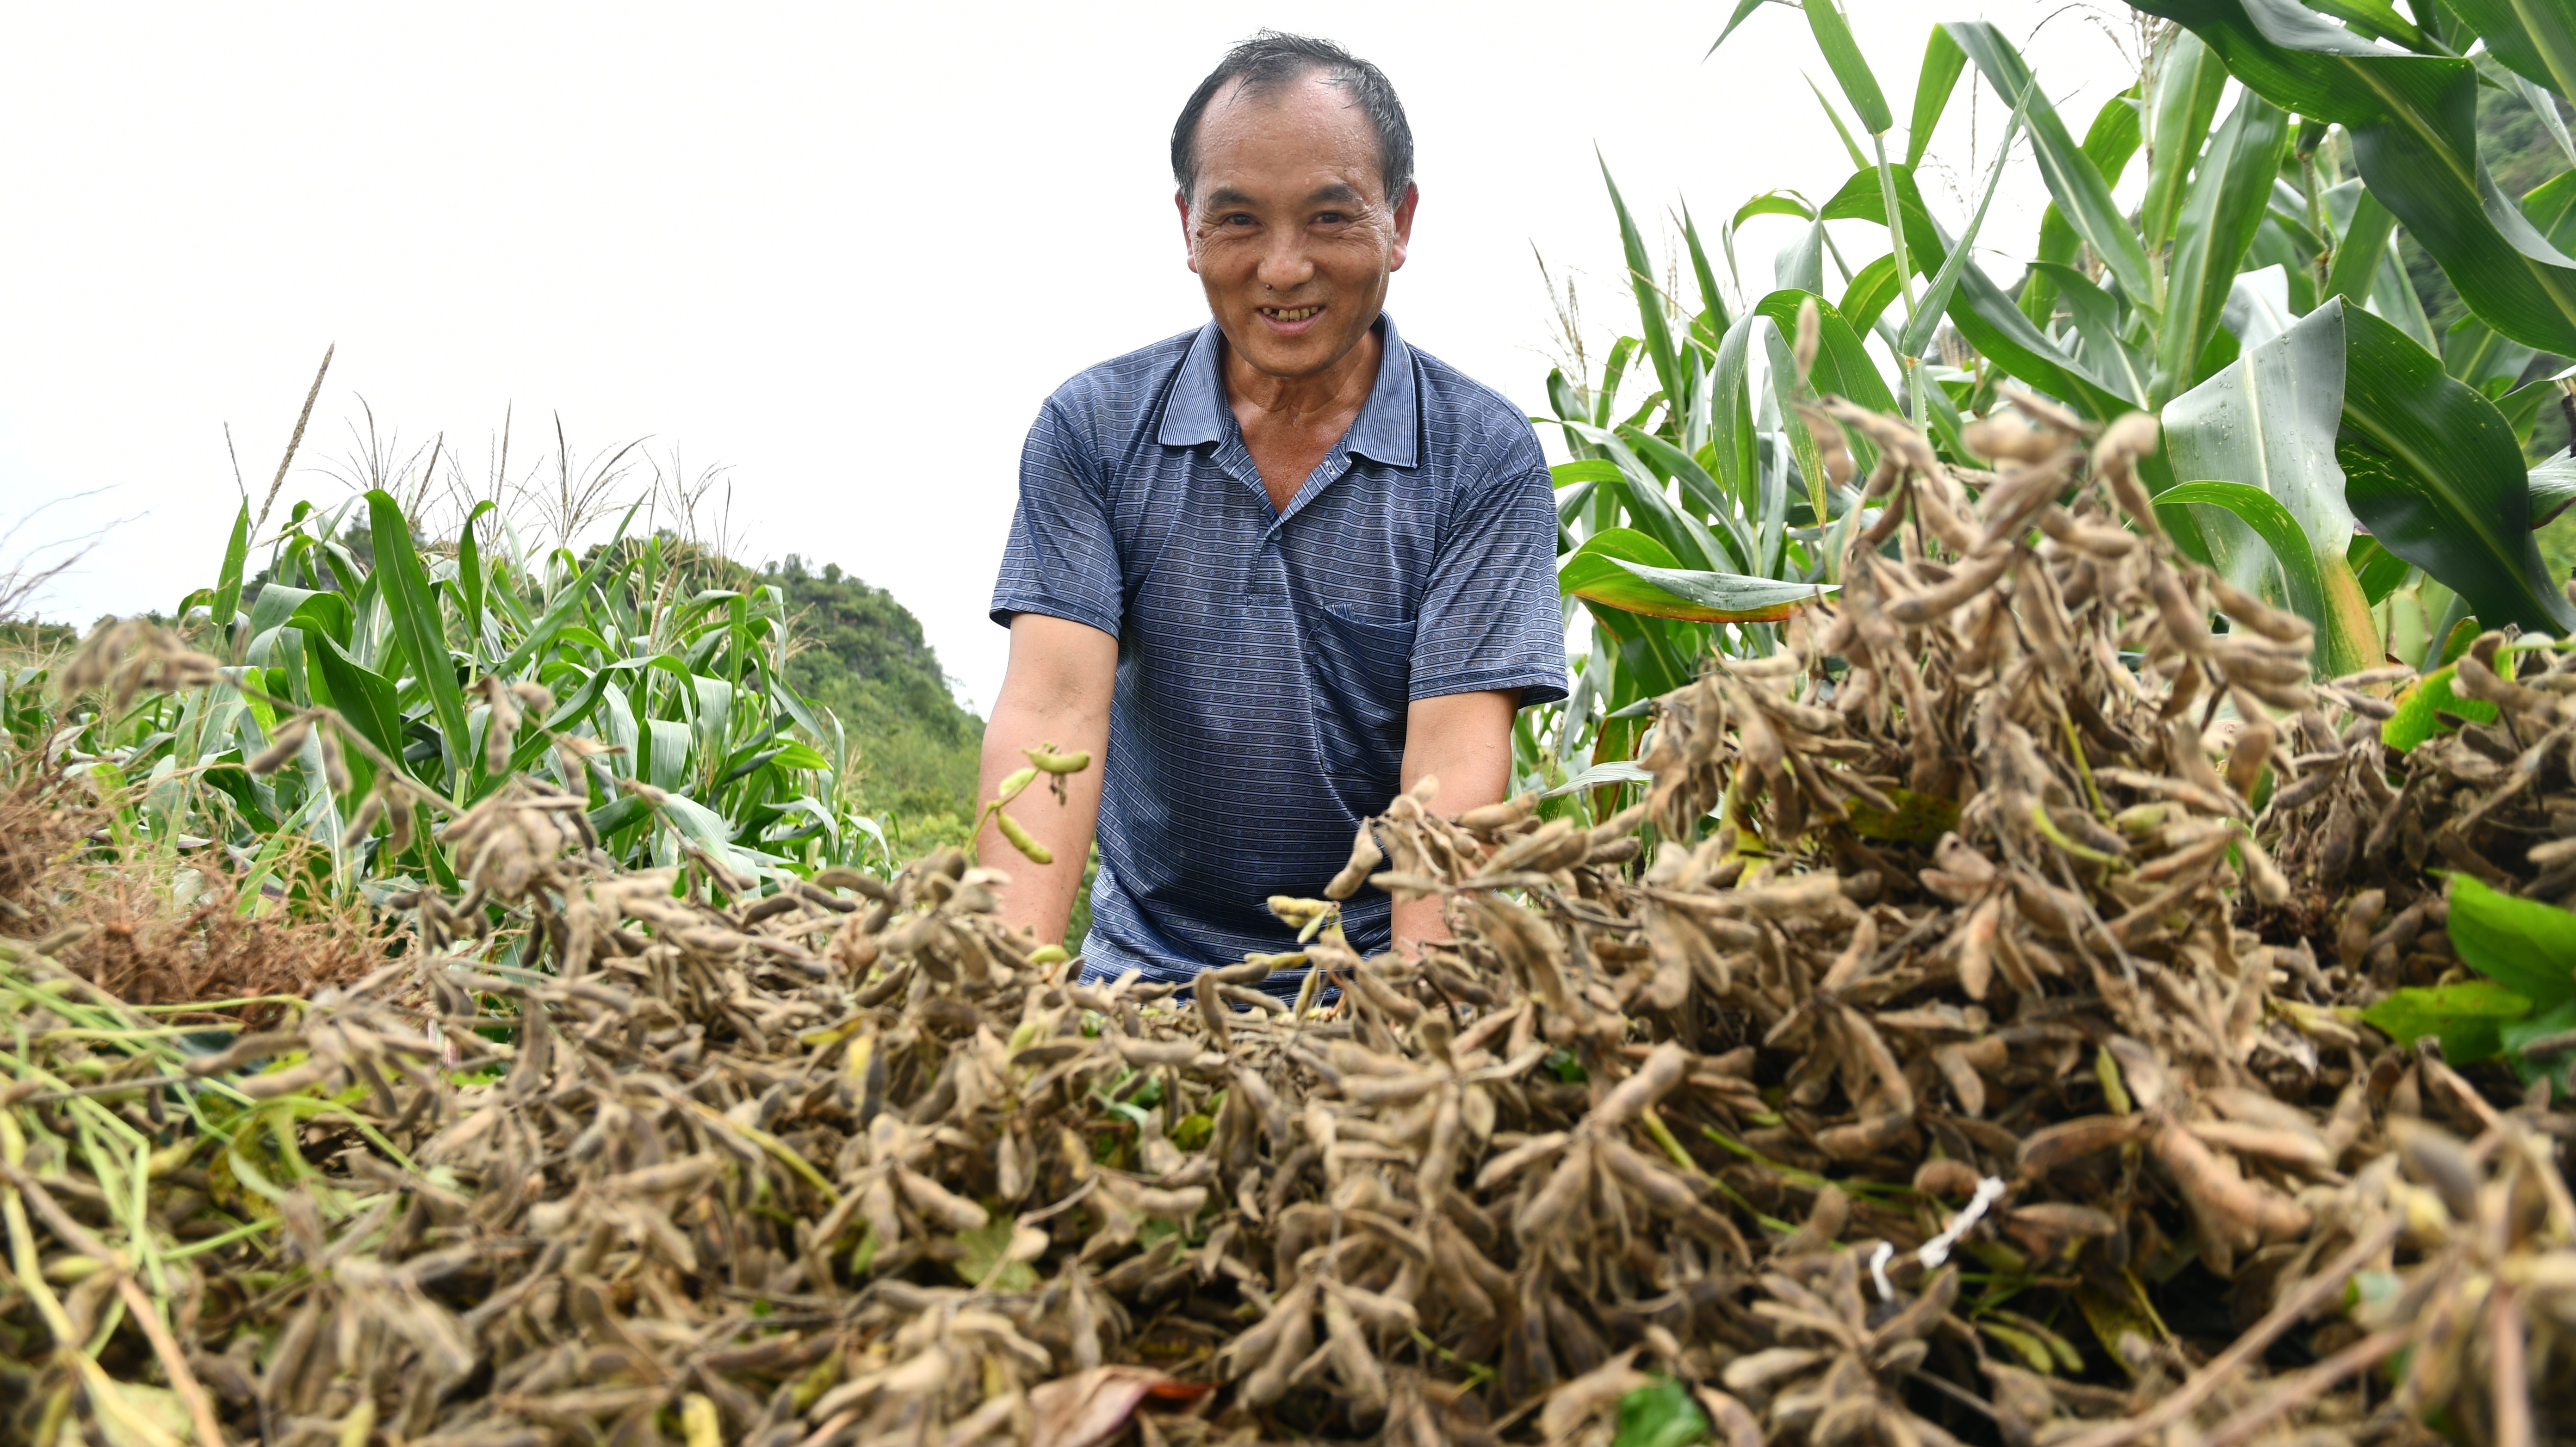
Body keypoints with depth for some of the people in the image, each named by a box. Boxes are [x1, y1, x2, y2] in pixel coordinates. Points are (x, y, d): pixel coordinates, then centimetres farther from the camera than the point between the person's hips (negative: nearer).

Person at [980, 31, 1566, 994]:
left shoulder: (1484, 458, -5)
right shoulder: (1091, 431, -1)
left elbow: (1455, 749, -12)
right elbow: (1053, 705, -11)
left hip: (1383, 959, -1)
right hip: (1148, 964, 2)